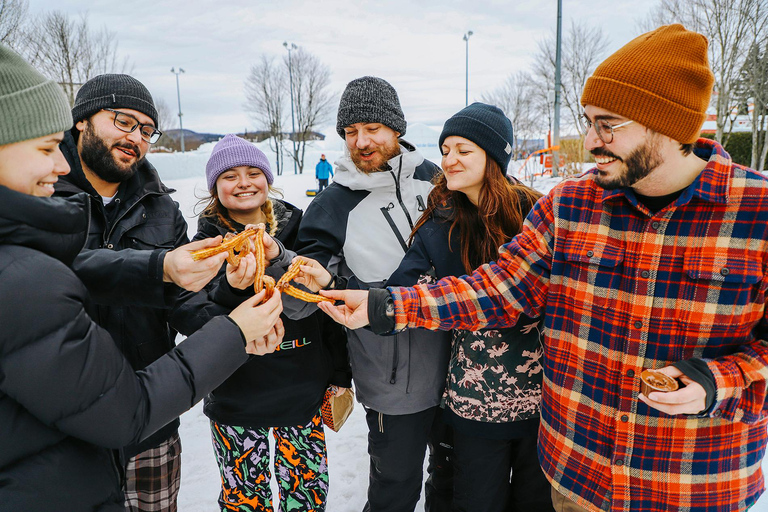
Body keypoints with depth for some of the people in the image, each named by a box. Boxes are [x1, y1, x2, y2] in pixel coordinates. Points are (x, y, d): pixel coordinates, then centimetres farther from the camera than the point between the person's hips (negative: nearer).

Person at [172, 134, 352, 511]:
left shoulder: (299, 229, -1)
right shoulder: (207, 243, -5)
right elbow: (193, 324, -13)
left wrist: (340, 373, 9)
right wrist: (232, 288, -33)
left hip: (303, 391, 2)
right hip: (236, 399, -1)